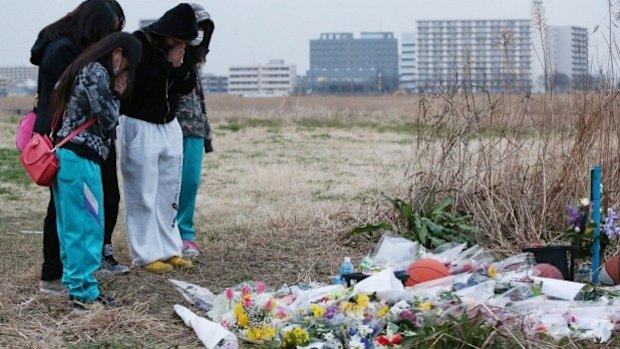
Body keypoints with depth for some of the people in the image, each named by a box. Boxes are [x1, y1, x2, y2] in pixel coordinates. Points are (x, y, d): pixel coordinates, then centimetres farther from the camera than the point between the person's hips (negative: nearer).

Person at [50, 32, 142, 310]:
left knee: (72, 225, 13)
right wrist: (116, 94, 3)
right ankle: (84, 293, -2)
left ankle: (75, 283, 19)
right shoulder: (97, 73, -12)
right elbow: (107, 119, -13)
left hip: (66, 155, 10)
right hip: (81, 158, -10)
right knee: (87, 226, -5)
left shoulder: (84, 69, 17)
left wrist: (114, 94, 15)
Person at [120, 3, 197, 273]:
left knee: (169, 192, 10)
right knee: (142, 194, -5)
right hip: (140, 127, -7)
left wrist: (180, 68, -10)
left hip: (169, 126, 7)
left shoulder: (177, 48, 4)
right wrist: (168, 64, -20)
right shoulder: (138, 44, -16)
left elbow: (188, 86, 6)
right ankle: (147, 255, 0)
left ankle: (169, 250, 17)